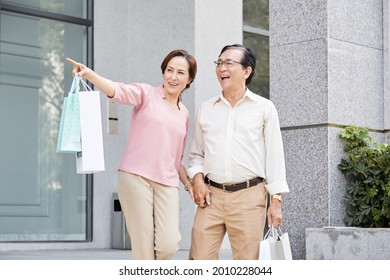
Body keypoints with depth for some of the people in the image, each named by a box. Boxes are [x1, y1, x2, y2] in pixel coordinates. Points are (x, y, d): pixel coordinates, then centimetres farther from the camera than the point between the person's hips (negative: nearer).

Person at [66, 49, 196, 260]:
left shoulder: (184, 114, 18)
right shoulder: (146, 93, 3)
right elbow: (117, 90, -17)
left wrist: (189, 185, 16)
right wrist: (89, 74, -35)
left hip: (167, 183, 4)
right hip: (136, 177, -4)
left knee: (168, 245, -12)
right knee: (143, 247, -5)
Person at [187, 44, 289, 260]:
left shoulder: (264, 108, 7)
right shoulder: (205, 109, 15)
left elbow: (274, 156, 4)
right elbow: (195, 153, 20)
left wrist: (276, 200, -2)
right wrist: (197, 177, 0)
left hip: (249, 195, -2)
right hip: (211, 195, 3)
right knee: (199, 260, -4)